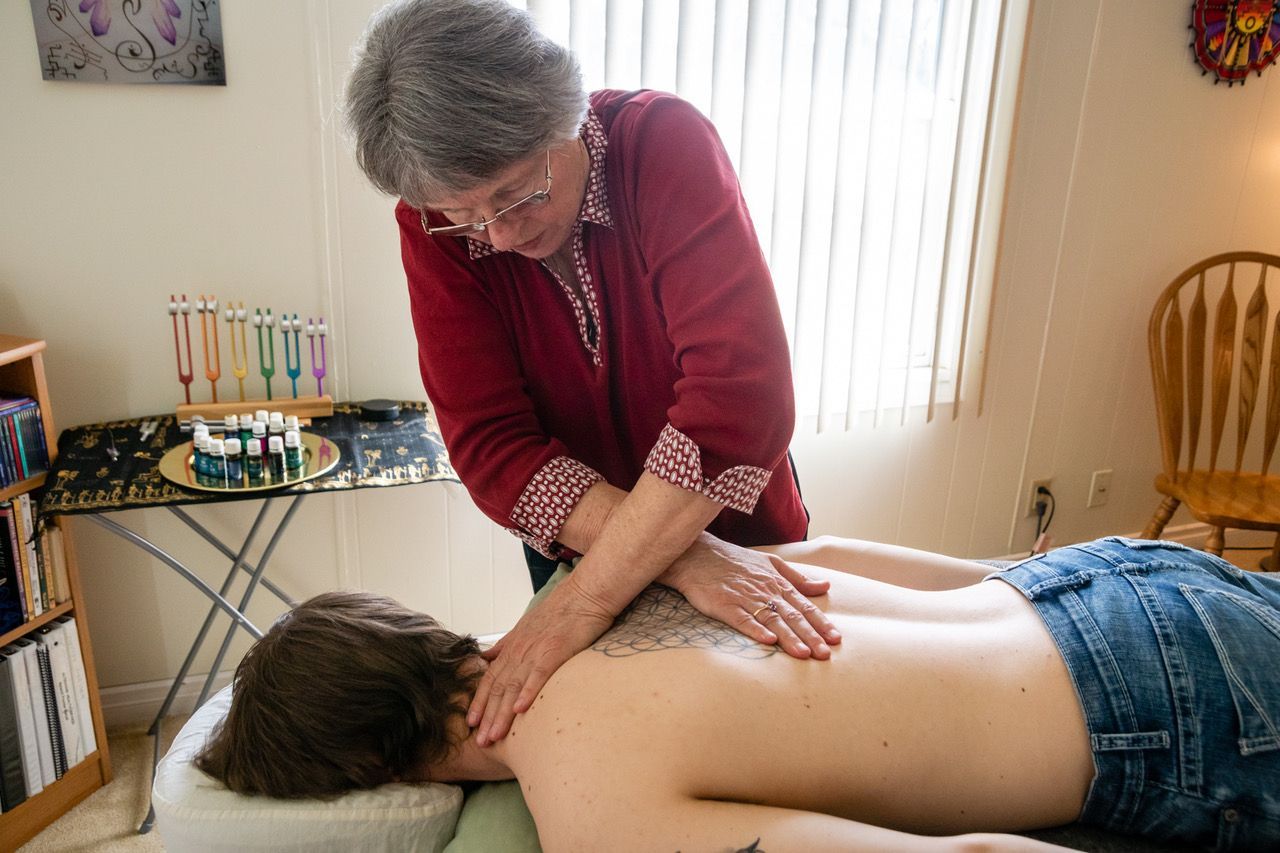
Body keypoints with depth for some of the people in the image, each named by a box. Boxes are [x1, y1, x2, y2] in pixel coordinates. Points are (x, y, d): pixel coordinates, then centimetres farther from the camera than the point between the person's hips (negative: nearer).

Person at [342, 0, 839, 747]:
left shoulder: (666, 143, -27)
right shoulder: (433, 224, -19)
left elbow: (741, 392, -37)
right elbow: (489, 445, -25)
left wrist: (592, 598, -41)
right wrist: (681, 558, -38)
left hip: (736, 524, -1)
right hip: (573, 540, 2)